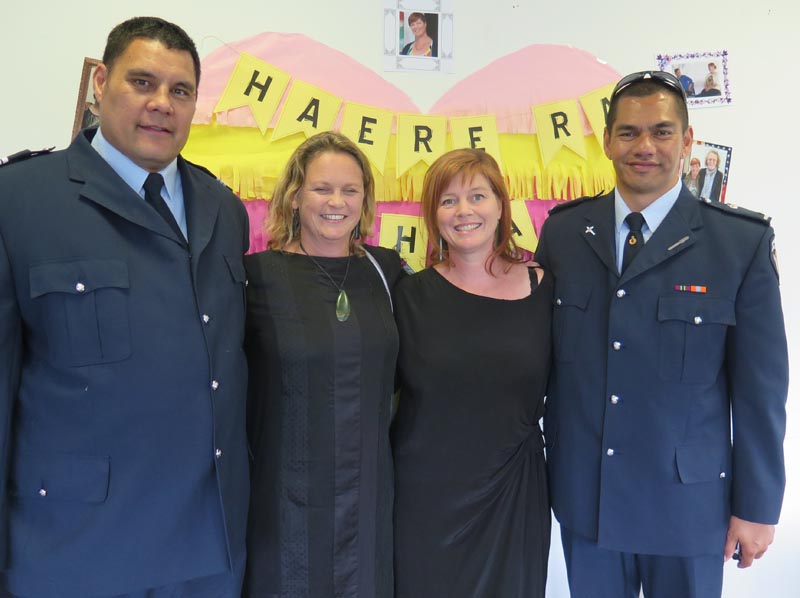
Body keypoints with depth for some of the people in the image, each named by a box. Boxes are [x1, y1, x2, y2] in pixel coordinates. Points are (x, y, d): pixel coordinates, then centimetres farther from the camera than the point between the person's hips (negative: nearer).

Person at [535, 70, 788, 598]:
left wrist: (757, 506, -3)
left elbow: (760, 386, -6)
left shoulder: (744, 241, -8)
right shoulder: (562, 231, 0)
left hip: (688, 501, -2)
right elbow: (542, 355, 6)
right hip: (583, 495, 2)